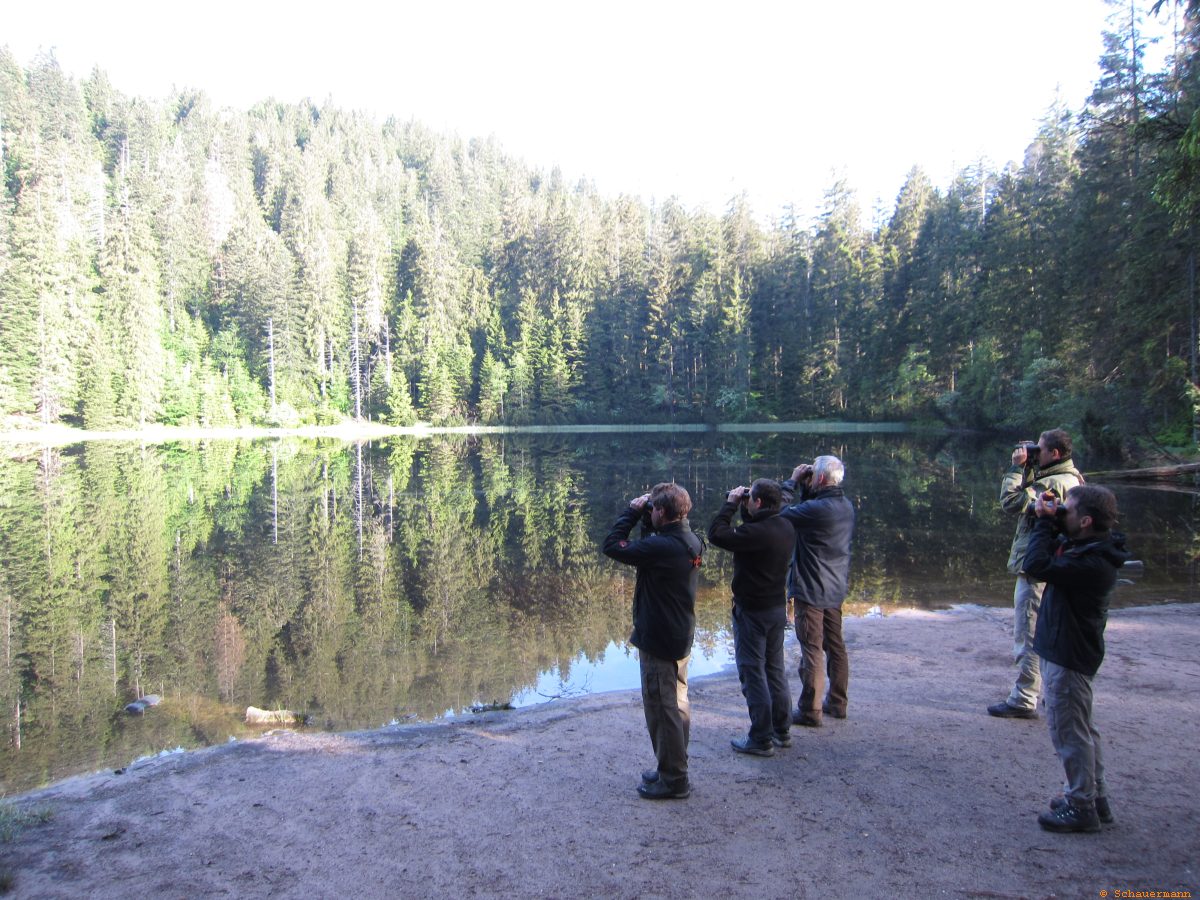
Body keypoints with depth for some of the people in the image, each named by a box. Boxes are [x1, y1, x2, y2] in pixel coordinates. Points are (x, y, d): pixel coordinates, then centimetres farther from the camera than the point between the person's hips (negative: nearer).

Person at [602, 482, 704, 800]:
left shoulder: (661, 546, -27)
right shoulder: (691, 542, 1)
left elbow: (612, 546, -21)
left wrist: (632, 512, -13)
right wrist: (646, 522, 4)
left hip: (658, 641, -9)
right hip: (682, 638, 9)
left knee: (660, 708, 3)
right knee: (677, 704, 19)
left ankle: (673, 780, 14)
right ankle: (675, 769, 33)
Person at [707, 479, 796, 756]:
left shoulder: (755, 533, -27)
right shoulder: (786, 528, 0)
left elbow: (716, 534, -22)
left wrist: (731, 503, -12)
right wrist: (743, 509, 4)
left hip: (752, 611, -8)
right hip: (778, 608, 8)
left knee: (753, 672, 1)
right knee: (775, 669, 18)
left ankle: (761, 740, 7)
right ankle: (782, 731, 28)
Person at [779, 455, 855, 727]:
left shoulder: (816, 509, -25)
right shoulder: (846, 506, 4)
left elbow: (779, 514, -20)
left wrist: (792, 482, -10)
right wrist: (805, 489, 4)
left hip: (811, 590, -8)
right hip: (836, 588, 9)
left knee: (812, 650, -2)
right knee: (835, 646, 17)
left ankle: (810, 711, 5)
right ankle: (837, 703, 28)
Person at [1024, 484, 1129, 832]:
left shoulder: (1091, 563, -27)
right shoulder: (1090, 548, 4)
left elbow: (1037, 565, -32)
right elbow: (1053, 553, 16)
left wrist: (1045, 521, -21)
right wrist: (1048, 521, -1)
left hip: (1068, 657, -11)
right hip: (1068, 650, 11)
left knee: (1068, 731, 1)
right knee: (1080, 728, 21)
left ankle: (1081, 807, 14)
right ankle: (1094, 798, 34)